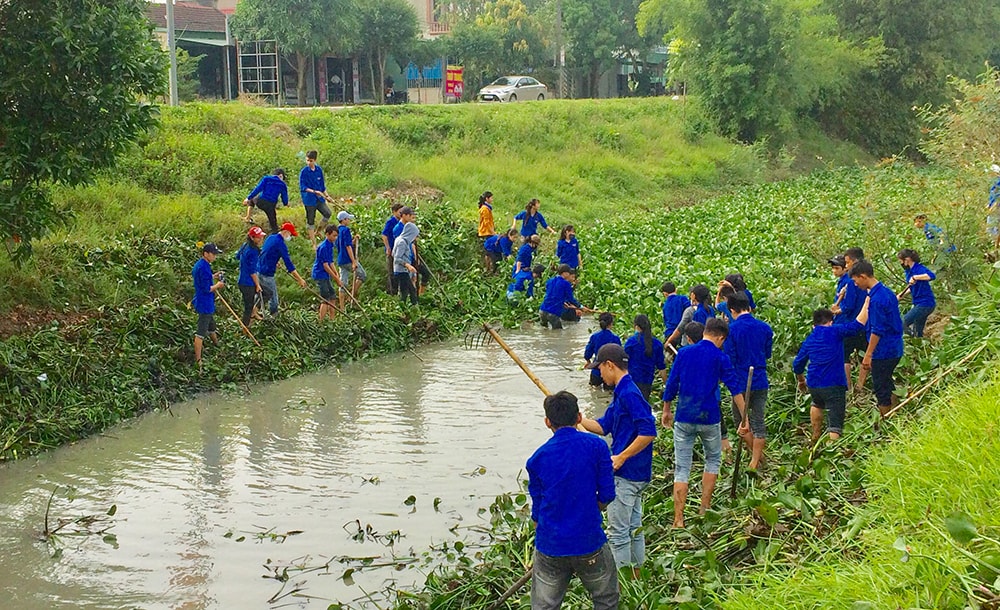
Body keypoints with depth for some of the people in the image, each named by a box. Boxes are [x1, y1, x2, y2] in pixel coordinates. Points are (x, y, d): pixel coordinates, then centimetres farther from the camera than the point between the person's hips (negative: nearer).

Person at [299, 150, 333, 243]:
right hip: (309, 200, -4)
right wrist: (314, 191, -23)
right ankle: (312, 240, 16)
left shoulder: (319, 170, 5)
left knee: (328, 213, -14)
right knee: (310, 221, 4)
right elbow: (302, 187, -13)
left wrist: (326, 195, 16)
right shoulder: (304, 172, -10)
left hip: (319, 198, 4)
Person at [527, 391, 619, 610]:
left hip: (550, 545, 2)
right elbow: (607, 495, -3)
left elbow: (537, 511, 7)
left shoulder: (537, 459, 0)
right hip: (589, 542, -1)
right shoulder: (596, 446, -6)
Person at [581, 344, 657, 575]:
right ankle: (636, 577, 27)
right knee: (633, 527, 18)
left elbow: (648, 432, -27)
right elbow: (603, 427, 18)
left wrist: (621, 457, -22)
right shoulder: (621, 393, 12)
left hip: (626, 474, -10)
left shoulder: (629, 394, -21)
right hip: (636, 473, 10)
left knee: (618, 531, -2)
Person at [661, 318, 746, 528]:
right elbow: (735, 388, -7)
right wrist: (745, 419, -5)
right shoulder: (720, 357, -4)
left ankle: (678, 520, 0)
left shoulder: (684, 353, 3)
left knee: (681, 469, 4)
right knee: (713, 460, 22)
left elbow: (671, 385, 6)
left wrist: (666, 411, 19)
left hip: (684, 418, 2)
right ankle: (704, 509, 21)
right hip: (709, 418, -2)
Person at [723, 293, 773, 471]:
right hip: (761, 382, 4)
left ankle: (757, 455, 12)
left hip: (741, 382, -4)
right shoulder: (765, 328, 0)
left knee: (740, 419, 14)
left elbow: (729, 359, -12)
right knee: (758, 422, 9)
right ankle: (755, 461, 11)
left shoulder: (731, 330, -13)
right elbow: (768, 354, 12)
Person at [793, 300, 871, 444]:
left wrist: (801, 381, 37)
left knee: (817, 404, 38)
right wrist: (866, 303, 4)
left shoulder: (808, 341, 10)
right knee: (835, 425, -3)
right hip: (835, 385, -5)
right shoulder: (835, 332, -3)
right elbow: (858, 324, -8)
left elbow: (797, 365, 18)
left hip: (813, 385, 5)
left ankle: (816, 438, 40)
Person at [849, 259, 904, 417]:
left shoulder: (876, 299, -22)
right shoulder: (887, 292, 8)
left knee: (880, 388, 1)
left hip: (883, 351, -10)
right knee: (887, 383, 21)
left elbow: (877, 331, -23)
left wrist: (868, 355, -19)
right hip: (895, 349, 10)